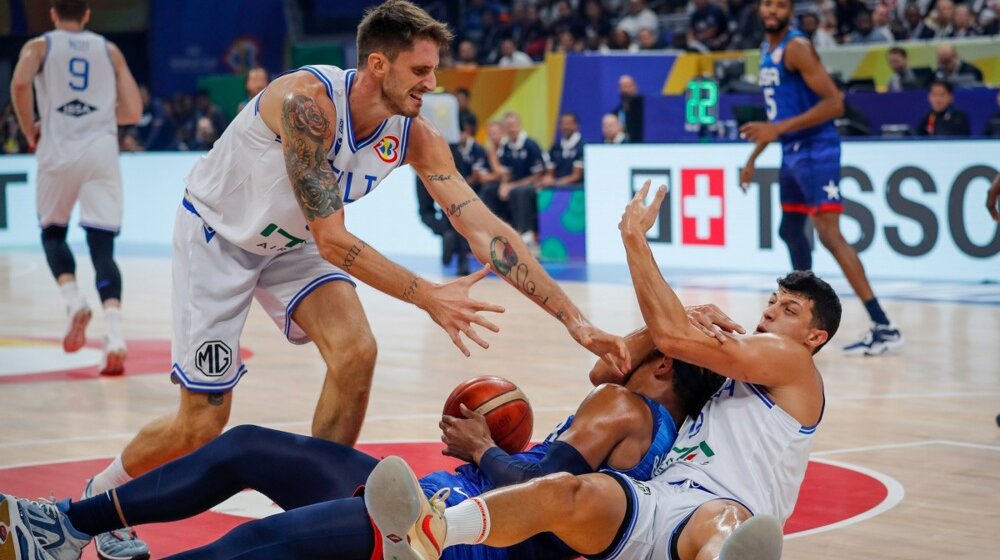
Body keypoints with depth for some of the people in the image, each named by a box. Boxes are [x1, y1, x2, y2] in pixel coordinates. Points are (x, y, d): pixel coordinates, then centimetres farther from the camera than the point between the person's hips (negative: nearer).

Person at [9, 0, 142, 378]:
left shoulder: (39, 46, 9)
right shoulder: (110, 50, 16)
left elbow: (19, 83, -12)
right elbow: (133, 112, 11)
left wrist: (30, 130, 2)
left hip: (59, 151, -1)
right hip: (102, 151, 1)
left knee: (53, 232, 22)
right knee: (102, 247, -1)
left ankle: (73, 302, -4)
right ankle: (114, 337, -20)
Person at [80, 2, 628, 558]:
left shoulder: (415, 136, -17)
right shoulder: (308, 101, -35)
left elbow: (486, 228, -20)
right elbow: (332, 241, -36)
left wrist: (577, 322, -25)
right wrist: (429, 297, -40)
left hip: (290, 242, 6)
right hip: (217, 234, -5)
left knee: (356, 351, -18)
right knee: (202, 426, -5)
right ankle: (99, 497, 23)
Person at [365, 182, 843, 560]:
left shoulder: (790, 359, 10)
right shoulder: (728, 370, 37)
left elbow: (671, 338, -3)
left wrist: (635, 239, 3)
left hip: (707, 515, -6)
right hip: (650, 503, 6)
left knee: (726, 521, -43)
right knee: (564, 491, -26)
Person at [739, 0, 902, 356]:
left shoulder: (797, 47, -14)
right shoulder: (768, 51, 15)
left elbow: (834, 103, -21)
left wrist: (778, 128, -27)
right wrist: (753, 157, 26)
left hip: (816, 149, -10)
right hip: (792, 151, 10)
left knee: (829, 232, -19)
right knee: (790, 230, 18)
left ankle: (883, 327, -24)